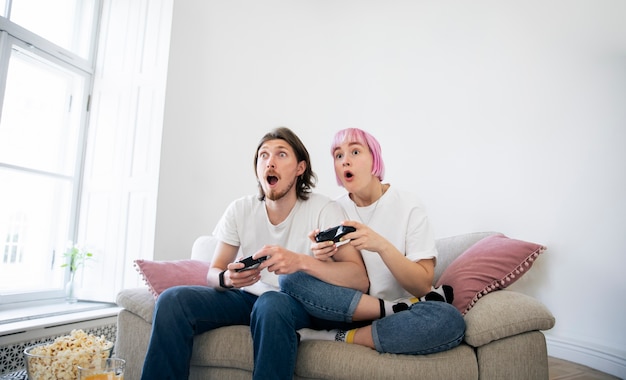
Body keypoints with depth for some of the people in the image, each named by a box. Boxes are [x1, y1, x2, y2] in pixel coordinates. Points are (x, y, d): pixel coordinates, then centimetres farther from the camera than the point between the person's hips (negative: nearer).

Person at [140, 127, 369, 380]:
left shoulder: (323, 210, -15)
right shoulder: (239, 210, -3)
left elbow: (360, 279, -22)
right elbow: (213, 274, 1)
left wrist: (301, 261, -38)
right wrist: (227, 278, -24)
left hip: (298, 304, -3)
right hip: (247, 297, 4)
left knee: (270, 305, -37)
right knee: (171, 300, -18)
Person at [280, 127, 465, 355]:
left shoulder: (408, 206, -5)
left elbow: (423, 286, -11)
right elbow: (335, 280, 2)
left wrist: (382, 246, -27)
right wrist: (323, 259, -21)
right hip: (348, 311, 2)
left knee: (450, 320, -33)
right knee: (290, 279, -23)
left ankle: (338, 338, -18)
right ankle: (396, 309, -16)